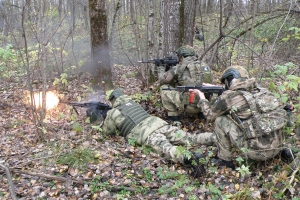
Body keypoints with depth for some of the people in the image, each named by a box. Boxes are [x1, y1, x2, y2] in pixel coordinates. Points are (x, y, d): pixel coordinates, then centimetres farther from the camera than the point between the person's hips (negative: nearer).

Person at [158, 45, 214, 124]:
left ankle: (173, 116, 5)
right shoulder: (202, 64, 15)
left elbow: (163, 80, 2)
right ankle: (200, 113, 21)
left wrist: (161, 67, 20)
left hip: (190, 105, -7)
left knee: (164, 88, 6)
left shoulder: (180, 67, -4)